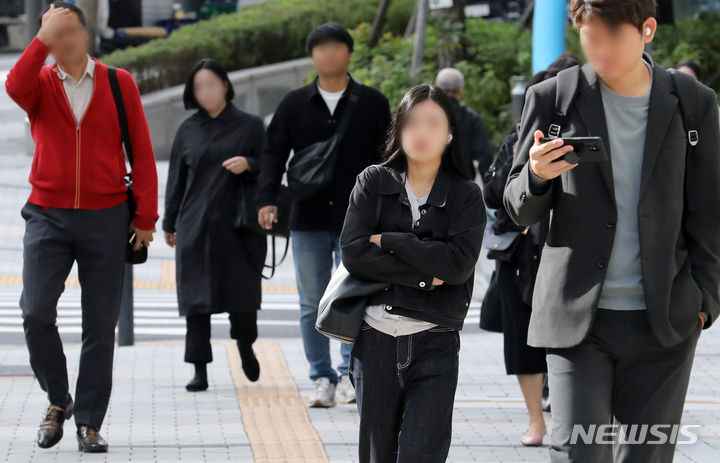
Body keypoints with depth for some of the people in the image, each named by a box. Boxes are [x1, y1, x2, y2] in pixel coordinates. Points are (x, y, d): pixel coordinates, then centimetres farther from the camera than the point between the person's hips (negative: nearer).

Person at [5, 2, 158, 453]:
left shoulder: (119, 84, 4)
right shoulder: (41, 83, 4)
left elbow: (142, 151, 3)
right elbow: (15, 86, -21)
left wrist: (145, 216, -2)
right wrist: (44, 38, -24)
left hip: (106, 218, 0)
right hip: (48, 217, 0)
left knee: (101, 325, 3)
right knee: (36, 313, -11)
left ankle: (89, 423, 12)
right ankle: (58, 401, 12)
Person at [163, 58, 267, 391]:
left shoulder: (250, 126, 5)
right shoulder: (188, 131, 10)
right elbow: (176, 179, 14)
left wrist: (248, 164, -14)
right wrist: (169, 224, 13)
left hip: (238, 224, -1)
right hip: (196, 227, 1)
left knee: (242, 290, 0)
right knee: (196, 298, -2)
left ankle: (246, 348, 29)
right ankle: (200, 369, 4)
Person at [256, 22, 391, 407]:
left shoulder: (372, 104, 3)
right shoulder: (294, 105, 7)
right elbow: (274, 154, 6)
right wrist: (267, 199, -9)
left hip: (357, 221, -2)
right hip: (308, 221, 2)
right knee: (312, 305, 5)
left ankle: (349, 373, -1)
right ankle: (322, 378, 13)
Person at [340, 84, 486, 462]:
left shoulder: (466, 195, 3)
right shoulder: (373, 183, 6)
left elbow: (458, 264, -12)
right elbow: (353, 253, -8)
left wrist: (390, 241, -10)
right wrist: (423, 274, -12)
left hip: (435, 345, -2)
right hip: (376, 340, 2)